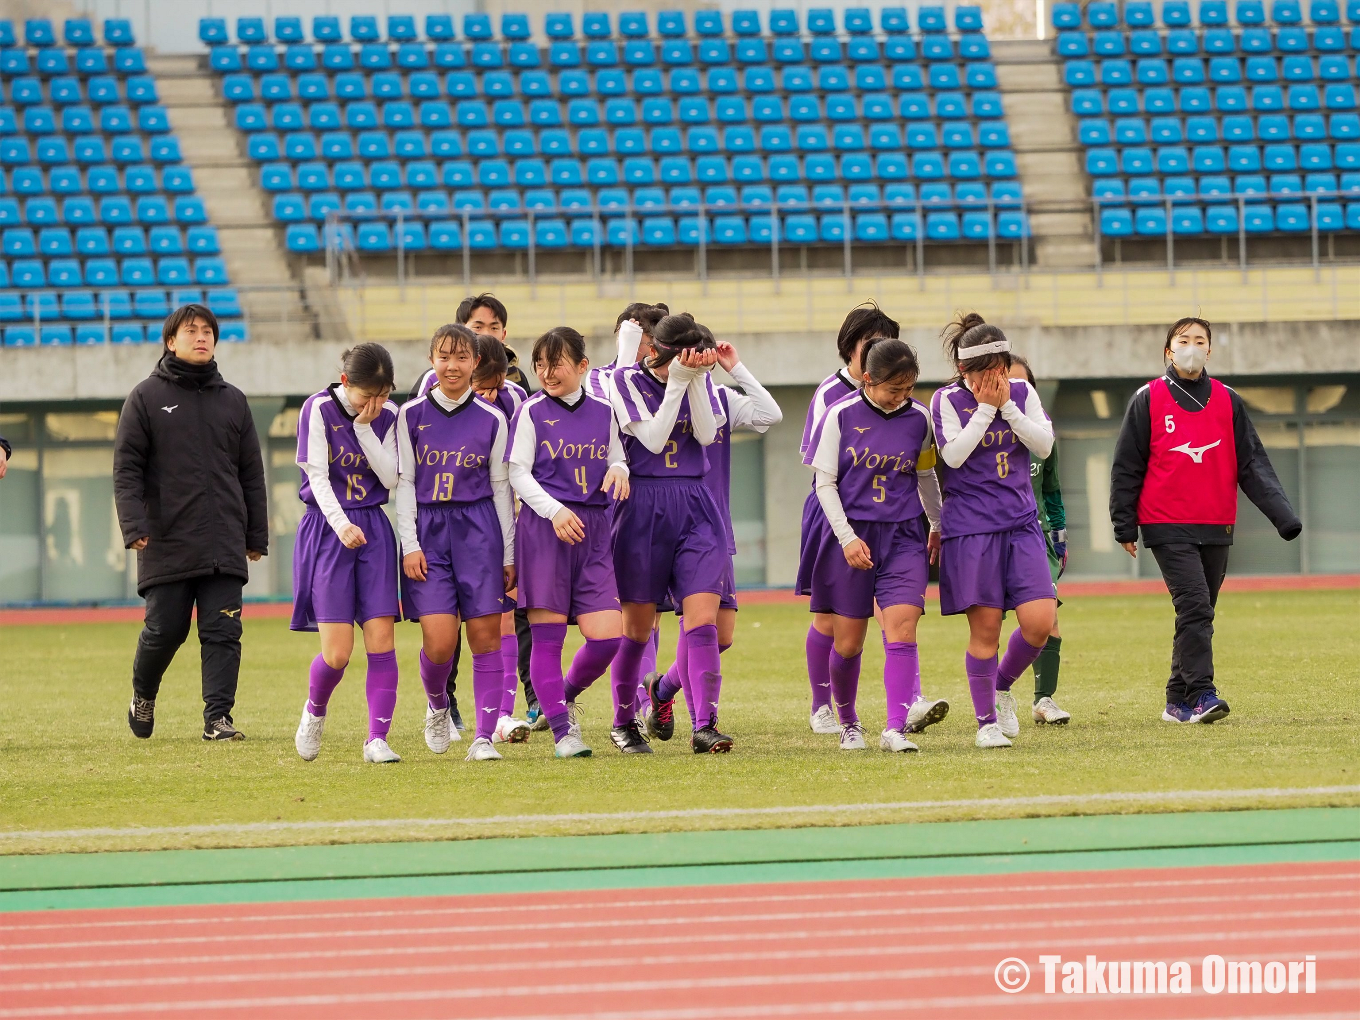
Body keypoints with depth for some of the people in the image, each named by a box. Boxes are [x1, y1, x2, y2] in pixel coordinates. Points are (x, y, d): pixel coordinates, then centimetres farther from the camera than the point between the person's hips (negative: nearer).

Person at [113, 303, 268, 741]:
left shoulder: (233, 401, 13)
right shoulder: (146, 397, 4)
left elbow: (251, 474, 15)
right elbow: (126, 468, -1)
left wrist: (257, 536, 11)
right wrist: (134, 526, -13)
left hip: (225, 547, 2)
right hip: (166, 542, -2)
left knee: (222, 632, -6)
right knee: (164, 631, 1)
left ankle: (218, 717, -7)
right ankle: (143, 695, 26)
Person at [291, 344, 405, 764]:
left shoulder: (386, 416, 5)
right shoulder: (319, 409, -6)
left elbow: (391, 478, -3)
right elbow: (317, 475, -11)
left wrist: (365, 427, -11)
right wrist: (341, 525, -24)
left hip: (373, 529, 3)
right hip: (326, 529, -3)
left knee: (381, 641, -7)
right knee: (337, 653, -8)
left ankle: (377, 738, -1)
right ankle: (315, 711, 23)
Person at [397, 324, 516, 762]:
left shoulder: (491, 420, 5)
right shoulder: (412, 415, 4)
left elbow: (501, 488, 8)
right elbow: (404, 483, 5)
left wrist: (509, 555, 7)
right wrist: (409, 544, -4)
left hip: (479, 532, 0)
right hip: (428, 532, 0)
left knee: (486, 636, -3)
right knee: (439, 640, -9)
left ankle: (484, 738, 1)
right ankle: (437, 706, 21)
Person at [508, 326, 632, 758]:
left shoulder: (602, 413, 11)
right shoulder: (532, 411, 1)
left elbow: (618, 461, 19)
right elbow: (518, 473, -3)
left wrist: (619, 471, -5)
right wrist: (554, 511, -17)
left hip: (593, 529, 3)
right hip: (543, 528, -3)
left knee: (607, 636, -5)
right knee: (547, 636, -3)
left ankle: (566, 696, 22)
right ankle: (562, 731, 4)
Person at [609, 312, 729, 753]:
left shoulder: (701, 381, 8)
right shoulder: (628, 381, -4)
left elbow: (706, 434, -5)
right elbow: (653, 438, -13)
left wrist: (698, 379, -13)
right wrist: (677, 381, -15)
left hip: (695, 508, 3)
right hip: (644, 509, -3)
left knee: (704, 621, -11)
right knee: (638, 627, 5)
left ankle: (705, 726, -15)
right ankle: (623, 723, 23)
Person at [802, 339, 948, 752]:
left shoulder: (919, 418, 3)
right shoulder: (841, 415, -5)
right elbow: (824, 483, -3)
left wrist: (938, 526, 19)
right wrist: (847, 537, -11)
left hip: (903, 536, 1)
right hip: (851, 536, -1)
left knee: (902, 626, -17)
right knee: (847, 643, 4)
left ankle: (896, 728, -24)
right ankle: (848, 724, 27)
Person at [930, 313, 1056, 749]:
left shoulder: (1022, 393, 7)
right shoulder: (947, 400, -3)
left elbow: (1044, 444, -2)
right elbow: (953, 455, -15)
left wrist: (1007, 405, -9)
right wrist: (985, 406, -12)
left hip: (1021, 523, 3)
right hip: (970, 529, -3)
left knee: (1040, 622, -8)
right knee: (985, 628, -3)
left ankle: (1003, 686, 20)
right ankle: (986, 721, 11)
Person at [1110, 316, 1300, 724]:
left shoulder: (1228, 402, 9)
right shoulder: (1148, 400, 1)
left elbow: (1252, 464, 7)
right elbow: (1127, 466, 4)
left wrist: (1283, 514, -4)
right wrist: (1125, 525, 0)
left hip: (1216, 527, 4)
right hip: (1168, 527, -4)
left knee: (1199, 614, 7)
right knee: (1194, 605, -17)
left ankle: (1178, 701, 15)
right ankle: (1200, 694, -20)